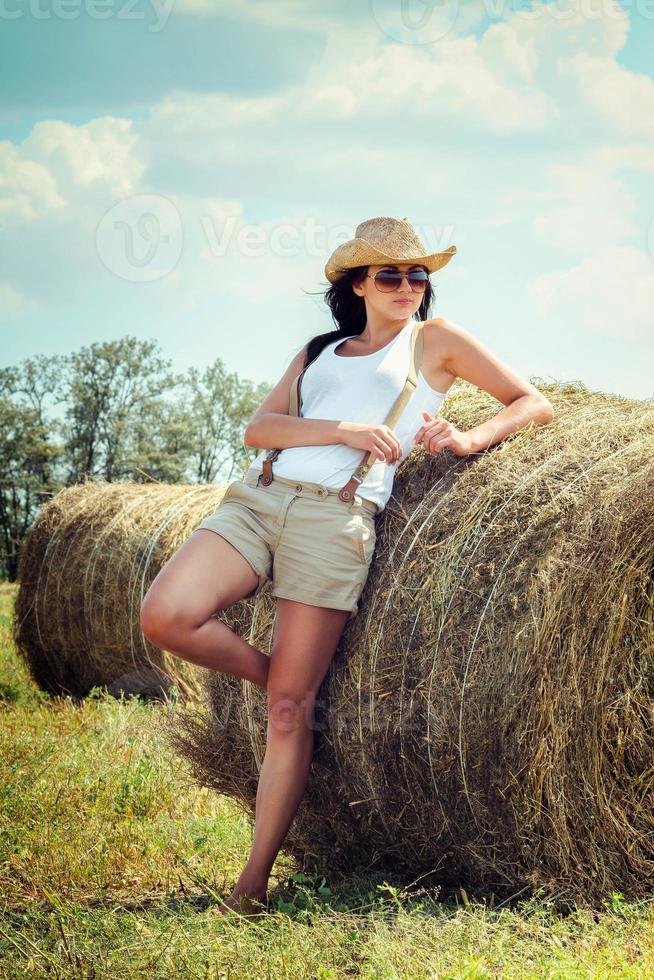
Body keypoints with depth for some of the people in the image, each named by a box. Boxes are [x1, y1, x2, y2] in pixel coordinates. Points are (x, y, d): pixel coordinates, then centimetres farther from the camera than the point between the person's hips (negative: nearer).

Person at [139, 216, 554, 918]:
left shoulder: (437, 340, 14)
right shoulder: (318, 351, 23)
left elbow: (533, 403, 13)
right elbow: (257, 429, 9)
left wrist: (470, 439, -5)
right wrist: (344, 430, -7)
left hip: (336, 516, -4)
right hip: (258, 495, 4)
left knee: (291, 704, -6)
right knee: (165, 617, -20)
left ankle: (254, 881, 2)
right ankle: (275, 677, 7)